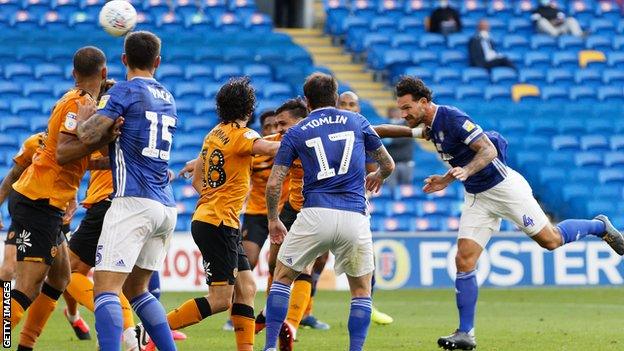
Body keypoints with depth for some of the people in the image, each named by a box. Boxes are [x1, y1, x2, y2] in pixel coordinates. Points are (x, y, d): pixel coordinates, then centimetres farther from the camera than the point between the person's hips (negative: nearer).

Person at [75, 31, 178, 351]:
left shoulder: (124, 91, -3)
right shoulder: (167, 98, 19)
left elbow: (88, 136, -12)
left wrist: (83, 115, 9)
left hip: (134, 202, -8)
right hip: (166, 207, 8)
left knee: (105, 289, -13)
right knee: (136, 290, 18)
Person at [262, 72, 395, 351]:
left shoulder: (296, 133, 10)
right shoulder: (356, 122, 14)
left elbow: (273, 184, 6)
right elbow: (388, 164, 24)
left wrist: (273, 220, 22)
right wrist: (378, 176, 47)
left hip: (315, 215, -1)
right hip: (354, 218, 1)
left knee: (282, 276, 19)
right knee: (361, 289, 18)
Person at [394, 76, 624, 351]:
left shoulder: (452, 118, -21)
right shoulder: (432, 126, 7)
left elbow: (488, 150, -27)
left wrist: (466, 171, -41)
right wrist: (447, 180, 16)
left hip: (504, 187, -8)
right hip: (477, 199, 8)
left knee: (550, 240, 3)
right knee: (464, 262, -5)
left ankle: (600, 227, 31)